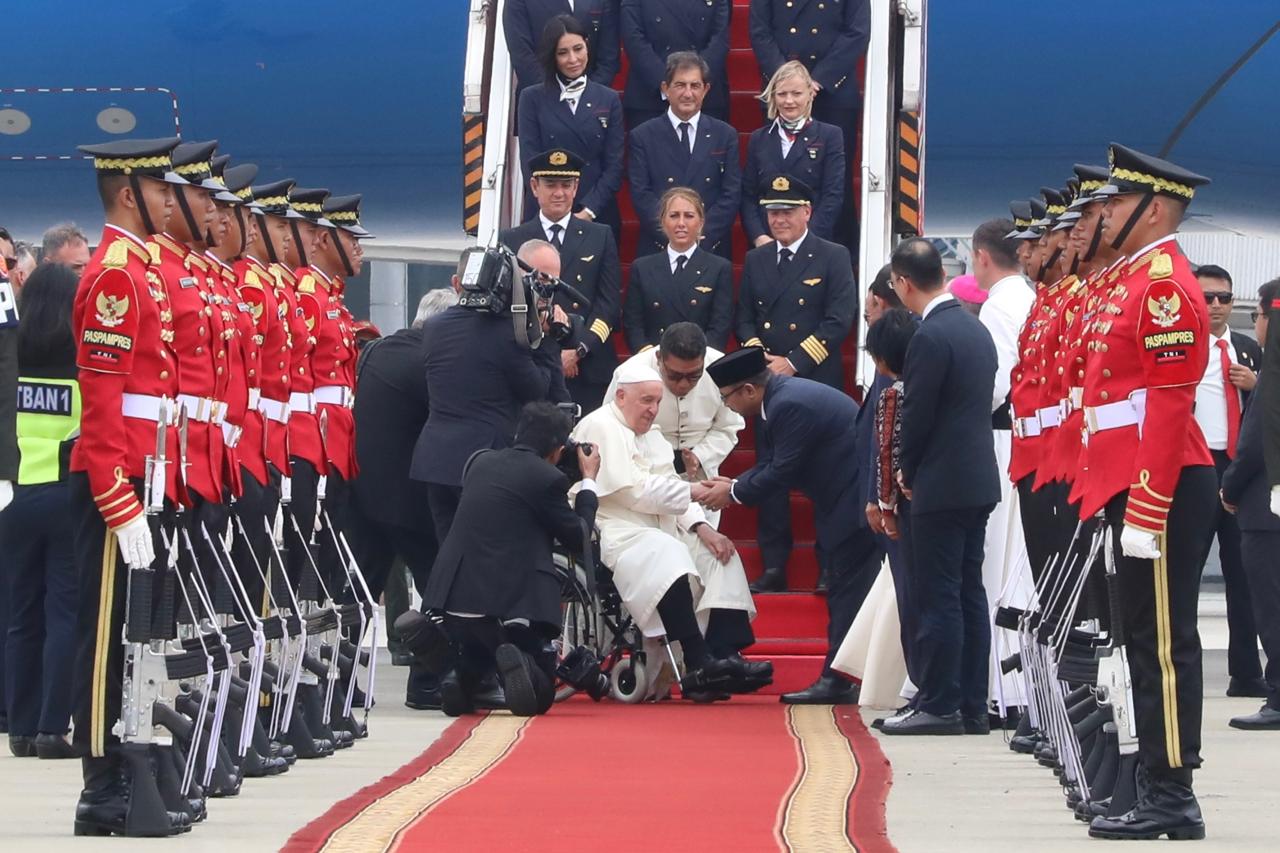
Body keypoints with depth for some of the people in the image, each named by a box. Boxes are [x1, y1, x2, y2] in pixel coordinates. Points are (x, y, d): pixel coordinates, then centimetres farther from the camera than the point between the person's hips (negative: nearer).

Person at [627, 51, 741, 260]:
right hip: (658, 249, -1)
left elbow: (731, 196, 1)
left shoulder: (725, 136, 8)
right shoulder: (642, 137, 4)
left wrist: (701, 235, -12)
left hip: (712, 249, 1)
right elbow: (641, 196, -3)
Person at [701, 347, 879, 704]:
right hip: (843, 500, 11)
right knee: (842, 592, 11)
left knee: (847, 590, -8)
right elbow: (771, 465, 14)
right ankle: (836, 681, 14)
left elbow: (781, 472, -20)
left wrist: (734, 492, -8)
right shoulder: (778, 397, 10)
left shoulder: (790, 406, -23)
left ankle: (837, 682, -7)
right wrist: (735, 485, 1)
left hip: (856, 498, -11)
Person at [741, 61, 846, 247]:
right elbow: (747, 196, 10)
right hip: (765, 246, 2)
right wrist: (759, 237, -6)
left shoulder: (830, 136, 5)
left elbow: (833, 196, -2)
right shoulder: (758, 139, 14)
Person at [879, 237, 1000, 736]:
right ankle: (972, 707, 14)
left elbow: (916, 415, -15)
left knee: (938, 598, -5)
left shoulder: (930, 337, -16)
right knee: (969, 594, 11)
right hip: (979, 480, 9)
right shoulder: (975, 329, 11)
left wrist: (908, 472, 3)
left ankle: (938, 707, -3)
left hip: (942, 486, -9)